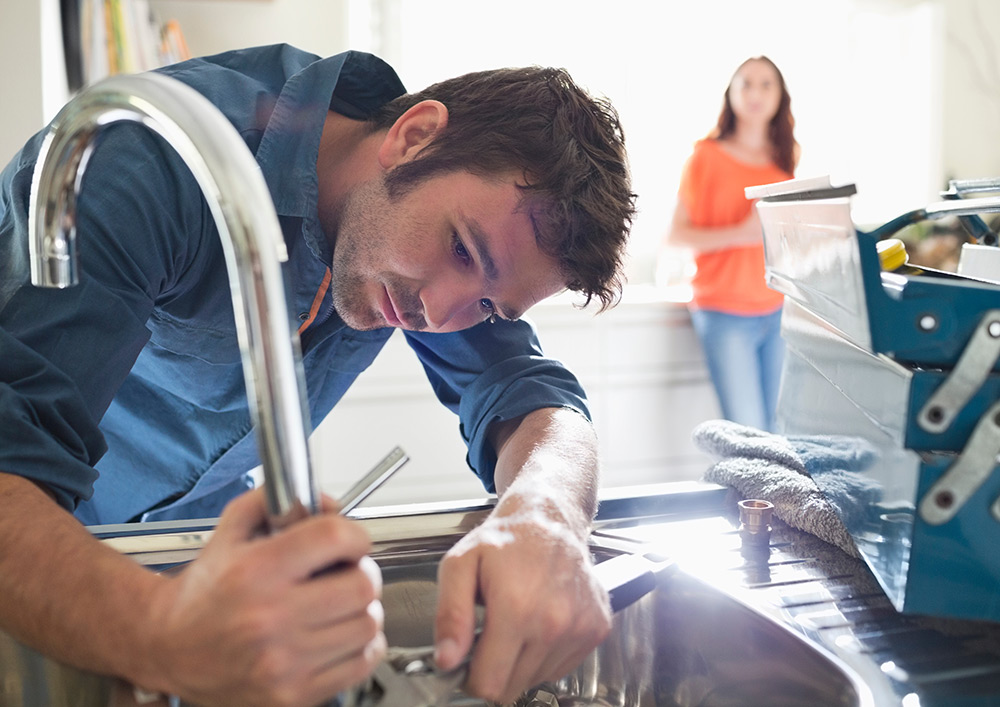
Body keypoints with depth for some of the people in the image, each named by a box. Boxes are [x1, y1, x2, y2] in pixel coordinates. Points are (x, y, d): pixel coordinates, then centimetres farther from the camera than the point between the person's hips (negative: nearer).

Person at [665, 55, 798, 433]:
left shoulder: (783, 161, 13)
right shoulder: (708, 156, -1)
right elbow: (676, 234, -6)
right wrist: (740, 233, -18)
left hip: (777, 311, 5)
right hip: (725, 312, -5)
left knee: (776, 431, 4)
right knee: (747, 434, -10)